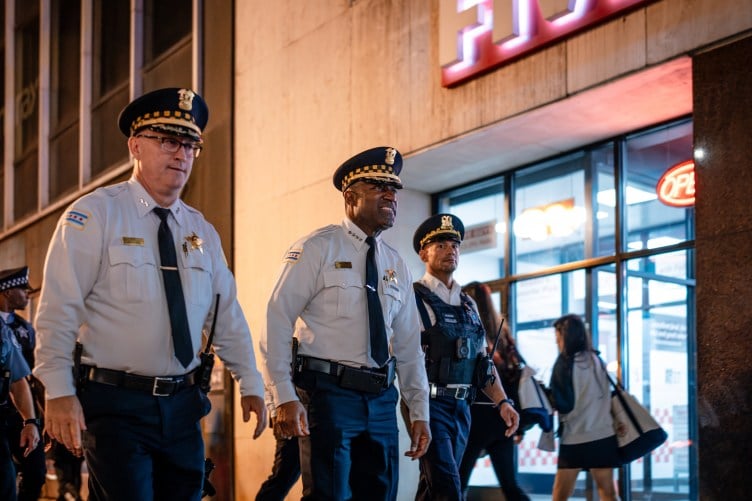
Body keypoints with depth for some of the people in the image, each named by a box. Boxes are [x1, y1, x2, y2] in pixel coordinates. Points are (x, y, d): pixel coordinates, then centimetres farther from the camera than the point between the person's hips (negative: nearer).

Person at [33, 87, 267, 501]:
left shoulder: (201, 231, 12)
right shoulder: (94, 215, -5)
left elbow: (228, 316, 16)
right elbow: (58, 310, -10)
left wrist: (250, 385, 11)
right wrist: (60, 393, -17)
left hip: (183, 405, 6)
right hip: (115, 404, -5)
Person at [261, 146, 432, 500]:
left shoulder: (396, 265, 14)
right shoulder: (318, 248, -4)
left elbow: (409, 345, 17)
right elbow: (277, 321, -10)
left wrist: (419, 412, 12)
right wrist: (285, 397, -18)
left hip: (381, 400, 6)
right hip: (328, 394, -6)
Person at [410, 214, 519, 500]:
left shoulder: (468, 305, 16)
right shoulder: (414, 299, -5)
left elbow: (483, 360, 18)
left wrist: (502, 402, 6)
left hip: (461, 408, 7)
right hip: (429, 404, -7)